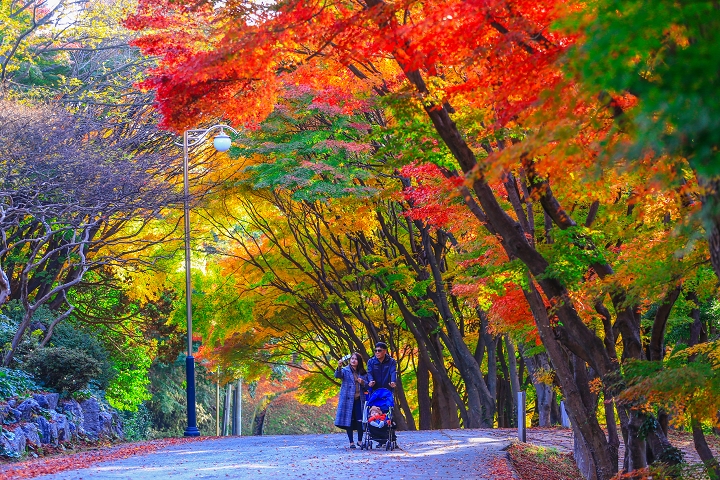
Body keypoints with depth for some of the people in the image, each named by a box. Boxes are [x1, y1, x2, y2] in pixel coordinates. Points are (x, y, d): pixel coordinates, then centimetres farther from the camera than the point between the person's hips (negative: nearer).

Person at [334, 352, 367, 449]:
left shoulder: (362, 373, 14)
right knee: (349, 420, -2)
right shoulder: (345, 370, 3)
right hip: (348, 400, -2)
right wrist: (339, 367, -38)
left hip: (359, 400, 2)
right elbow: (337, 375, -17)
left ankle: (360, 440, 14)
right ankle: (351, 442, 5)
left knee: (360, 420, -3)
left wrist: (362, 382, -7)